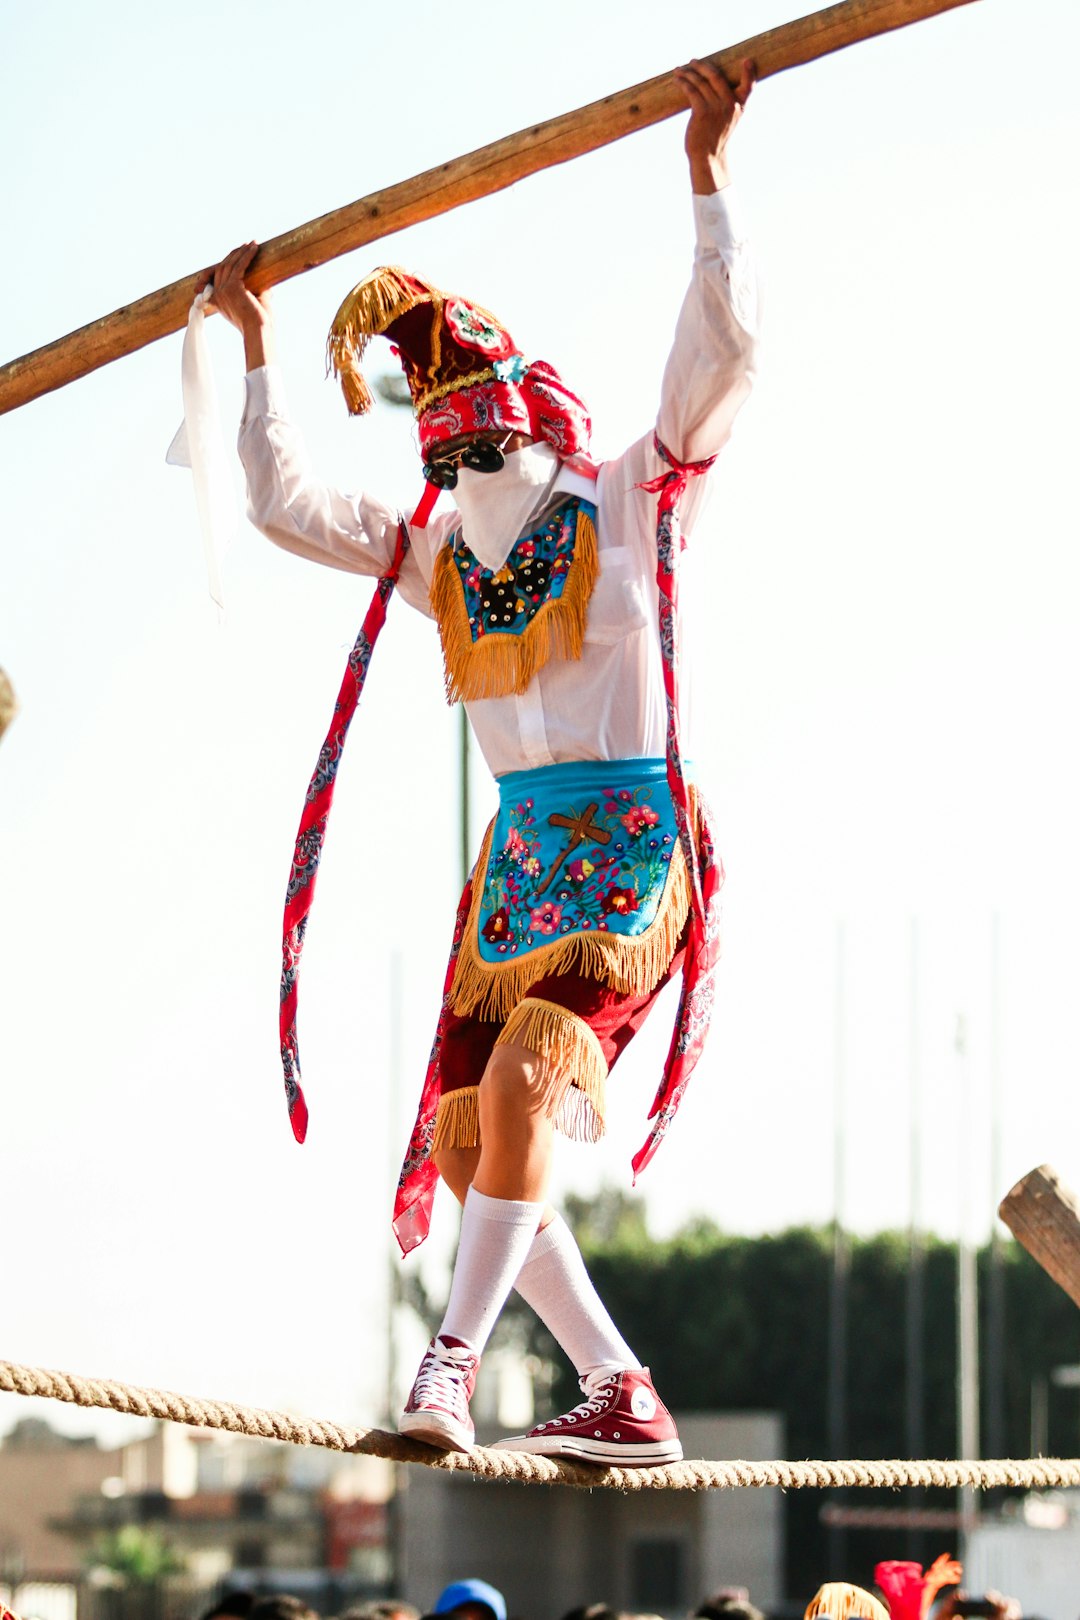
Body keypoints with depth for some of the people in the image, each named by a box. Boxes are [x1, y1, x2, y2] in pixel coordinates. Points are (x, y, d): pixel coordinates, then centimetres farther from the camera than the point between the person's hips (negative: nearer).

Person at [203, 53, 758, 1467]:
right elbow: (286, 502, 19)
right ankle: (622, 1399, 5)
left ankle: (452, 1362, -31)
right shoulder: (437, 557, 12)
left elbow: (722, 347, -11)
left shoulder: (628, 511, -2)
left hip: (635, 842, -7)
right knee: (465, 1142, 0)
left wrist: (708, 171, -14)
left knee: (525, 1080, -26)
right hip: (520, 856, 7)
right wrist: (257, 342, 20)